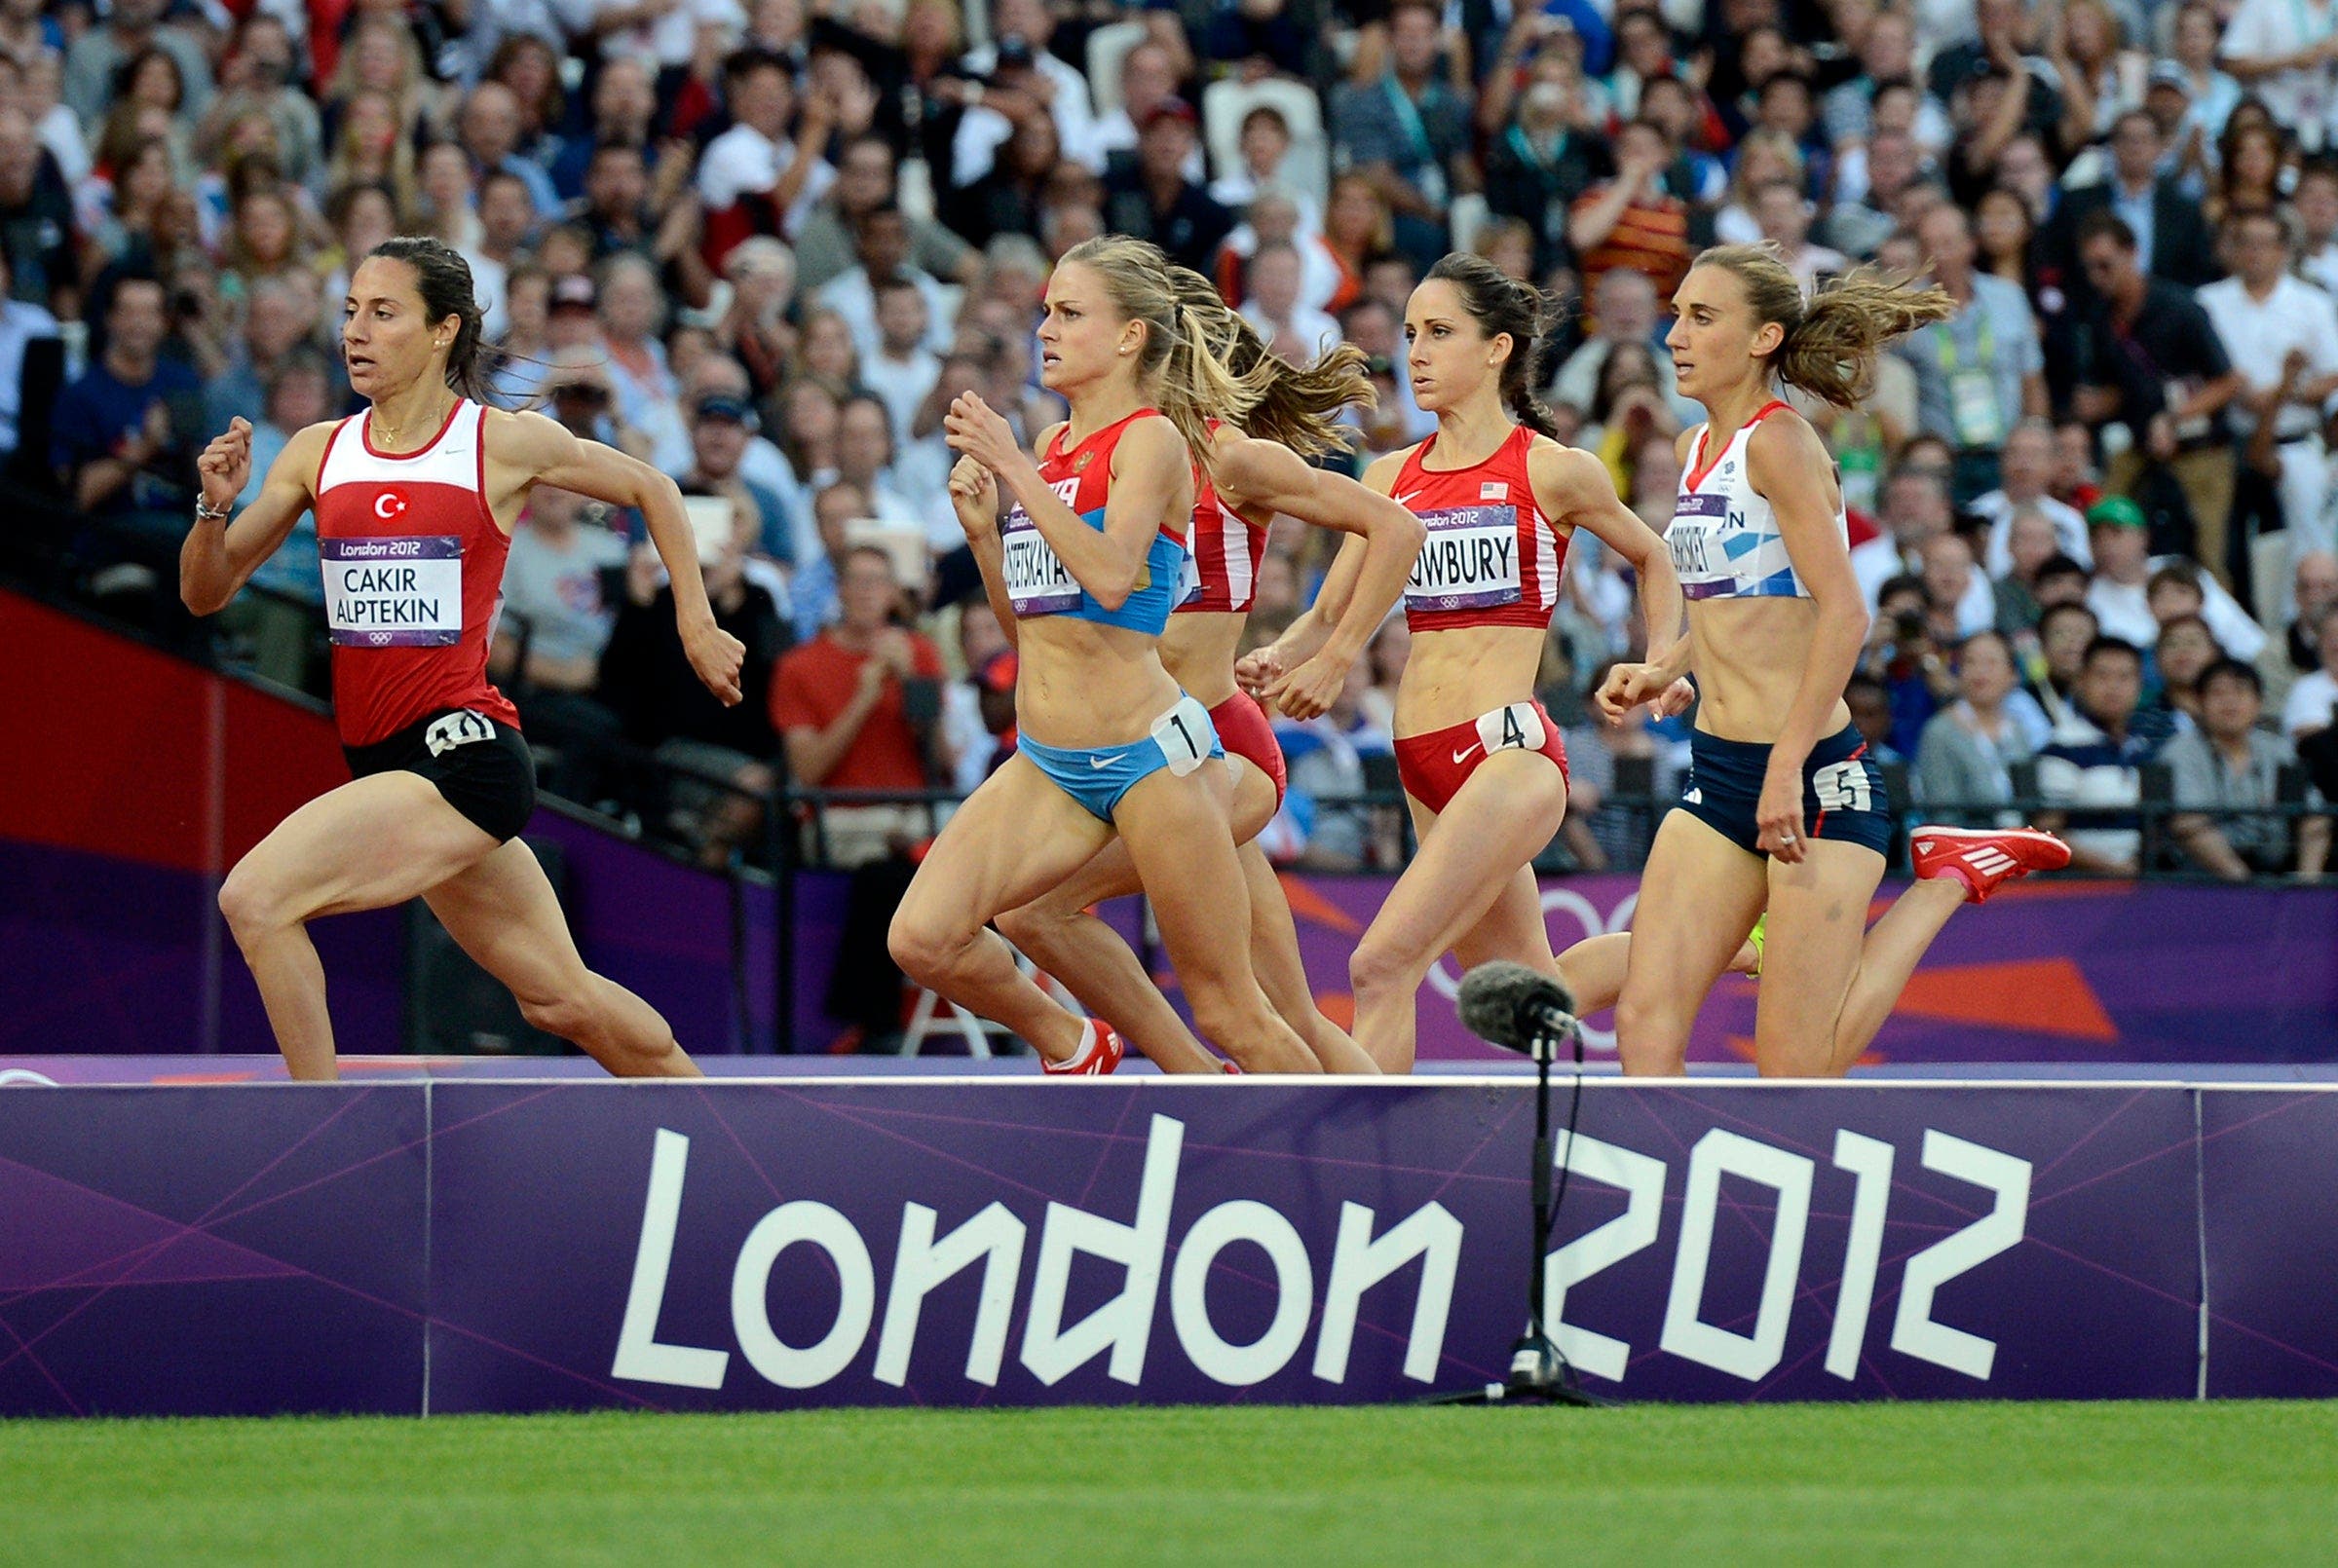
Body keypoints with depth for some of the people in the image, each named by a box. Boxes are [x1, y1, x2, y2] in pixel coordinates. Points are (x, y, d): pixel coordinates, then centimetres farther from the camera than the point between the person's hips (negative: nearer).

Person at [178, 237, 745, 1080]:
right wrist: (215, 507, -10)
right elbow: (205, 592, 9)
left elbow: (651, 490, 12)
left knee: (254, 898, -22)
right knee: (561, 997, 15)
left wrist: (696, 623, 11)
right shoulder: (319, 453, 8)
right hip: (384, 759, 6)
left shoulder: (505, 443, -4)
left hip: (461, 751, -6)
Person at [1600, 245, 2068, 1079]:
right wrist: (1667, 669, 8)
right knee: (1645, 1022, -5)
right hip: (1717, 770, 8)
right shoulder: (1697, 447, 12)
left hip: (1815, 777, -8)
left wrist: (1786, 769, -25)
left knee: (1798, 1068, -5)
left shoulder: (1779, 442, -14)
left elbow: (1843, 615, -21)